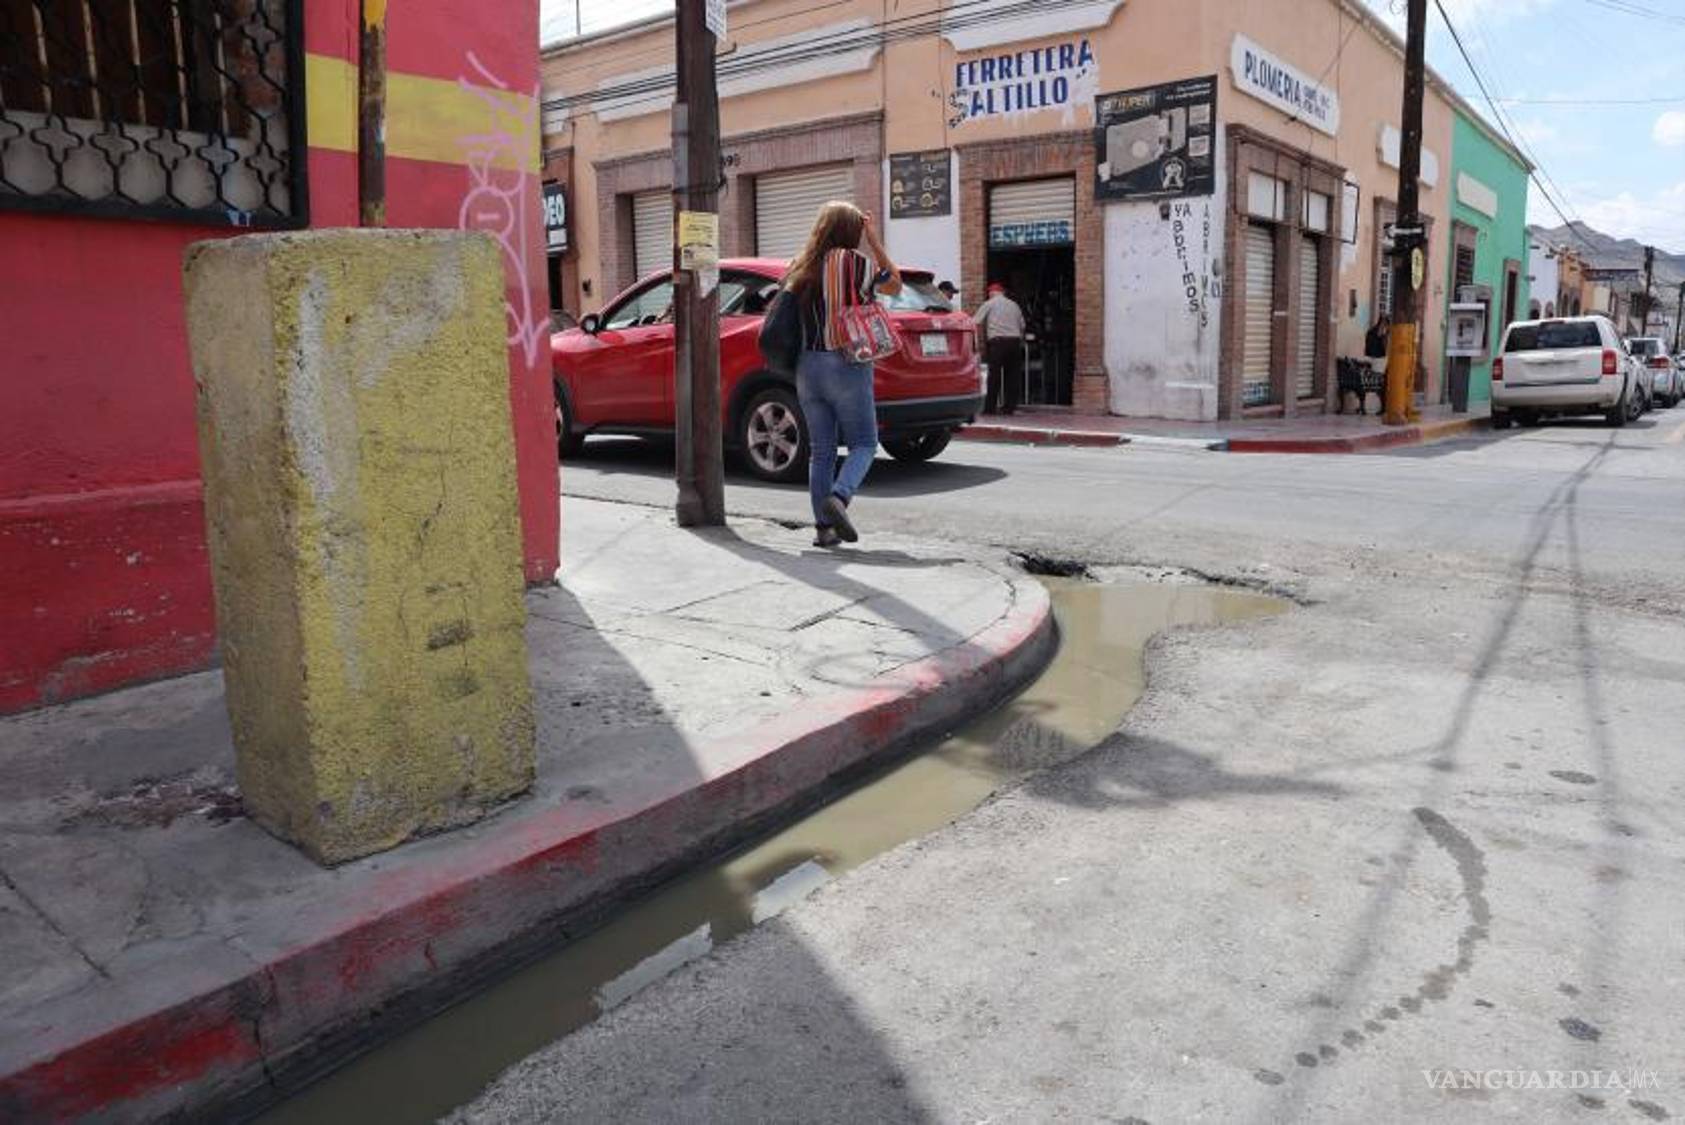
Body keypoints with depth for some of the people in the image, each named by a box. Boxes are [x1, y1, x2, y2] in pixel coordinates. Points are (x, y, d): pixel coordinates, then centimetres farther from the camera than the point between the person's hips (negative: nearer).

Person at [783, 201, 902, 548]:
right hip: (846, 366, -5)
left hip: (807, 366, 5)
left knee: (821, 451, 10)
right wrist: (875, 241, 11)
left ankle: (824, 527, 9)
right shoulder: (854, 262, -7)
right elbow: (894, 285, 8)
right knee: (863, 444, 5)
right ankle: (838, 497, -20)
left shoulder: (801, 267, 8)